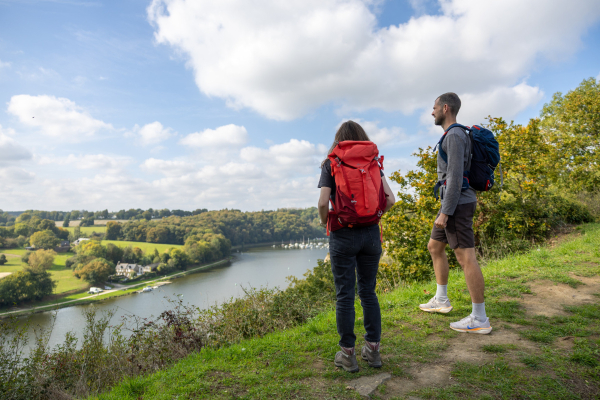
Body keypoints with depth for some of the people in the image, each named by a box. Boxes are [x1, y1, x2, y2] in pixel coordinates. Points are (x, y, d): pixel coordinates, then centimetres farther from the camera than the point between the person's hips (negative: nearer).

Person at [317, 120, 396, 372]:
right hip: (371, 233, 4)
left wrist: (324, 222, 4)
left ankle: (348, 354, 15)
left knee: (345, 295, 5)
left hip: (343, 235, -3)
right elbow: (390, 199, -3)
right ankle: (373, 350, 22)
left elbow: (323, 202, -14)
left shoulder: (330, 165, -2)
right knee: (368, 292, 14)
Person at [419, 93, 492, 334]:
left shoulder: (454, 136, -14)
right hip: (454, 205, 11)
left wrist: (445, 213, -22)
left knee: (465, 257, -7)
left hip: (457, 205, -11)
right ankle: (441, 300, 29)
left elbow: (456, 176, -22)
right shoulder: (454, 136, 19)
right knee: (434, 247, 18)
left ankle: (479, 319, 1)